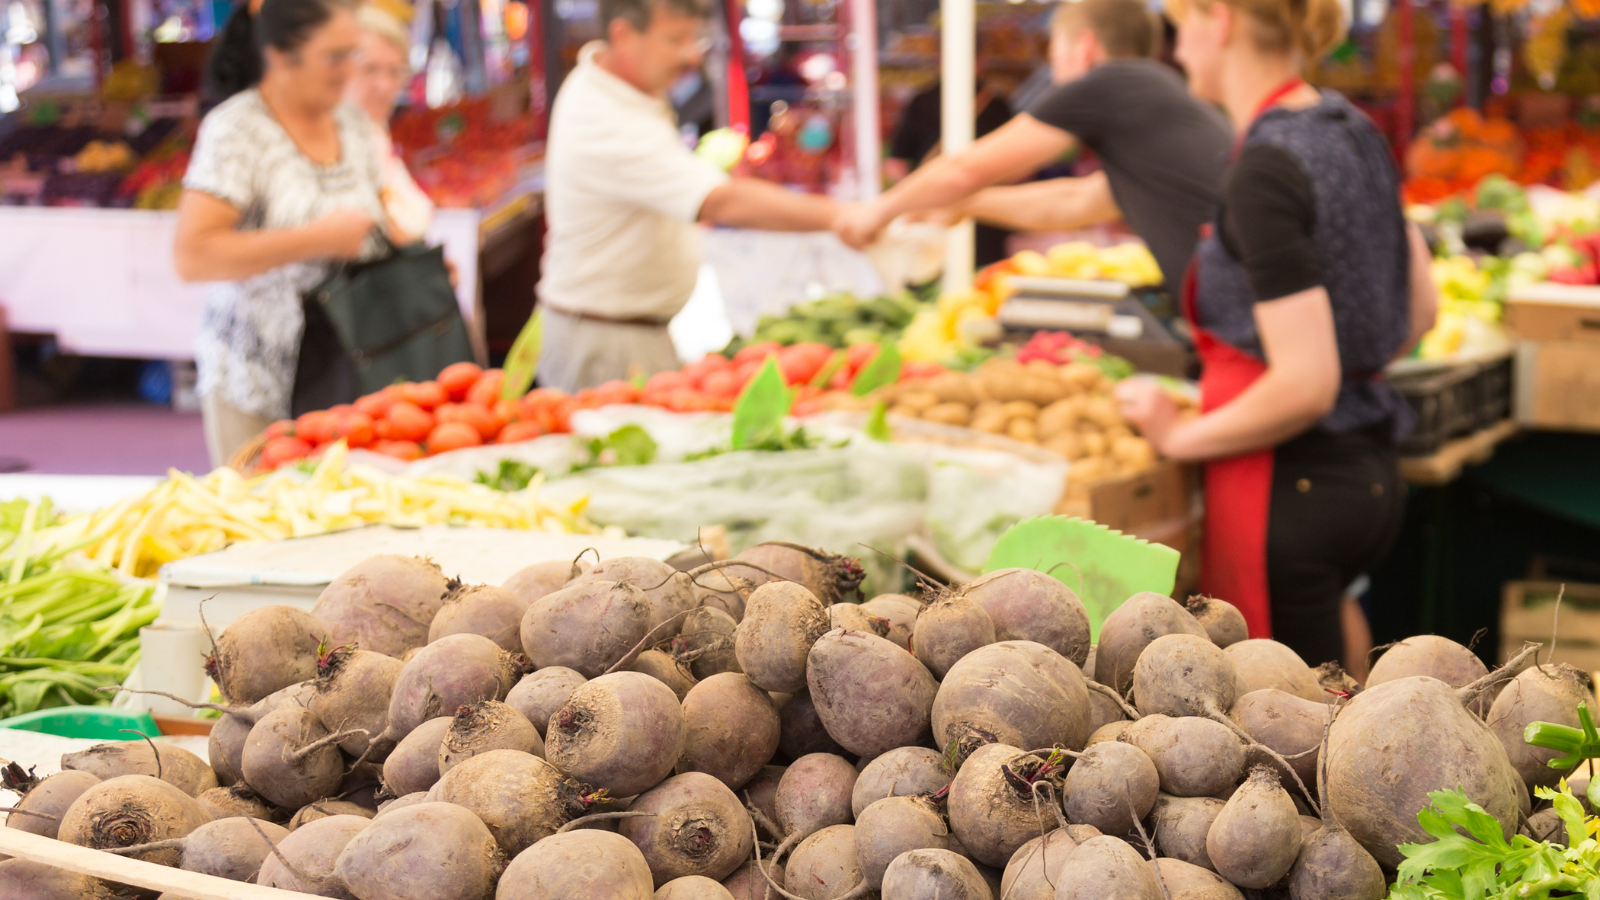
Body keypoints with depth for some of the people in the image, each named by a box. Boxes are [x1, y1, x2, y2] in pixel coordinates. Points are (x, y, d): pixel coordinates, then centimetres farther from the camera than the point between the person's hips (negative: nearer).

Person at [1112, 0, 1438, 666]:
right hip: (1372, 476, 9)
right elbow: (1419, 314, 16)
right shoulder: (1354, 132, 7)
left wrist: (1181, 436, -10)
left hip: (1292, 491, -9)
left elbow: (1304, 385, -24)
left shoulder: (1265, 172, -20)